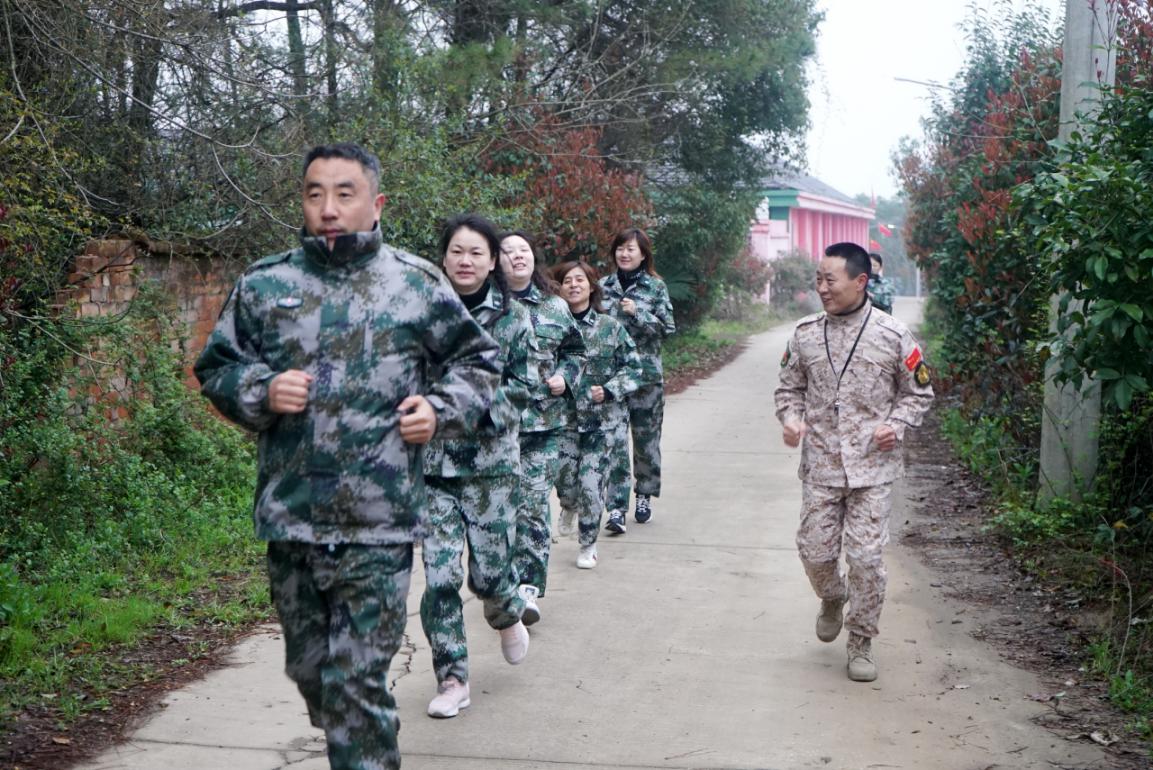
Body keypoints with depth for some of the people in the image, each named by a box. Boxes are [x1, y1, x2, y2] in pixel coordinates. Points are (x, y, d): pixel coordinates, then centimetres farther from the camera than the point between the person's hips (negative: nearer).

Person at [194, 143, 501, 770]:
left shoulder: (417, 283, 2)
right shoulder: (263, 285, 6)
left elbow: (478, 359, 13)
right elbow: (216, 369, 12)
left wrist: (441, 409, -4)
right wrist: (262, 390, -8)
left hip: (377, 527, -3)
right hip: (289, 519, 3)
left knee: (356, 681, -4)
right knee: (309, 667, 17)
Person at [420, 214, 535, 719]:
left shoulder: (513, 318, 1)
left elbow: (521, 389, -2)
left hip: (491, 462, -1)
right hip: (432, 462, 1)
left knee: (488, 572, 2)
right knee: (440, 576, -2)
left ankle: (508, 617, 38)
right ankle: (452, 679, 12)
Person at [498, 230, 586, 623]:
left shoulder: (555, 307, 9)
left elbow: (575, 350, 20)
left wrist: (565, 377, 3)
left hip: (542, 420, 1)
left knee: (533, 503, -6)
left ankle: (529, 587, -3)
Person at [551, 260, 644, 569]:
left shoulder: (610, 327, -3)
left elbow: (634, 366, 1)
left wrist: (609, 390, -12)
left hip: (604, 420, -1)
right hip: (566, 417, 1)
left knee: (591, 484, -5)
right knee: (565, 479, -2)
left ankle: (588, 544, 20)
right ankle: (569, 508, 38)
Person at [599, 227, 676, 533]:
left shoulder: (656, 287, 1)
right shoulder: (604, 286, 8)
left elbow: (667, 328, -3)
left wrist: (637, 313, -15)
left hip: (646, 373, -1)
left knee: (646, 438, 8)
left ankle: (645, 496, 27)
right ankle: (616, 508, -7)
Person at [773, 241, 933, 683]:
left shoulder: (893, 336, -3)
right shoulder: (805, 334, 4)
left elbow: (919, 392, 8)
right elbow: (789, 388, 15)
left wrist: (897, 425, -9)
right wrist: (791, 419, -5)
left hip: (872, 467, -2)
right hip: (820, 465, 3)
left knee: (865, 556, -3)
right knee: (815, 551, 5)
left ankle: (861, 643, 16)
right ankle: (833, 598, 40)